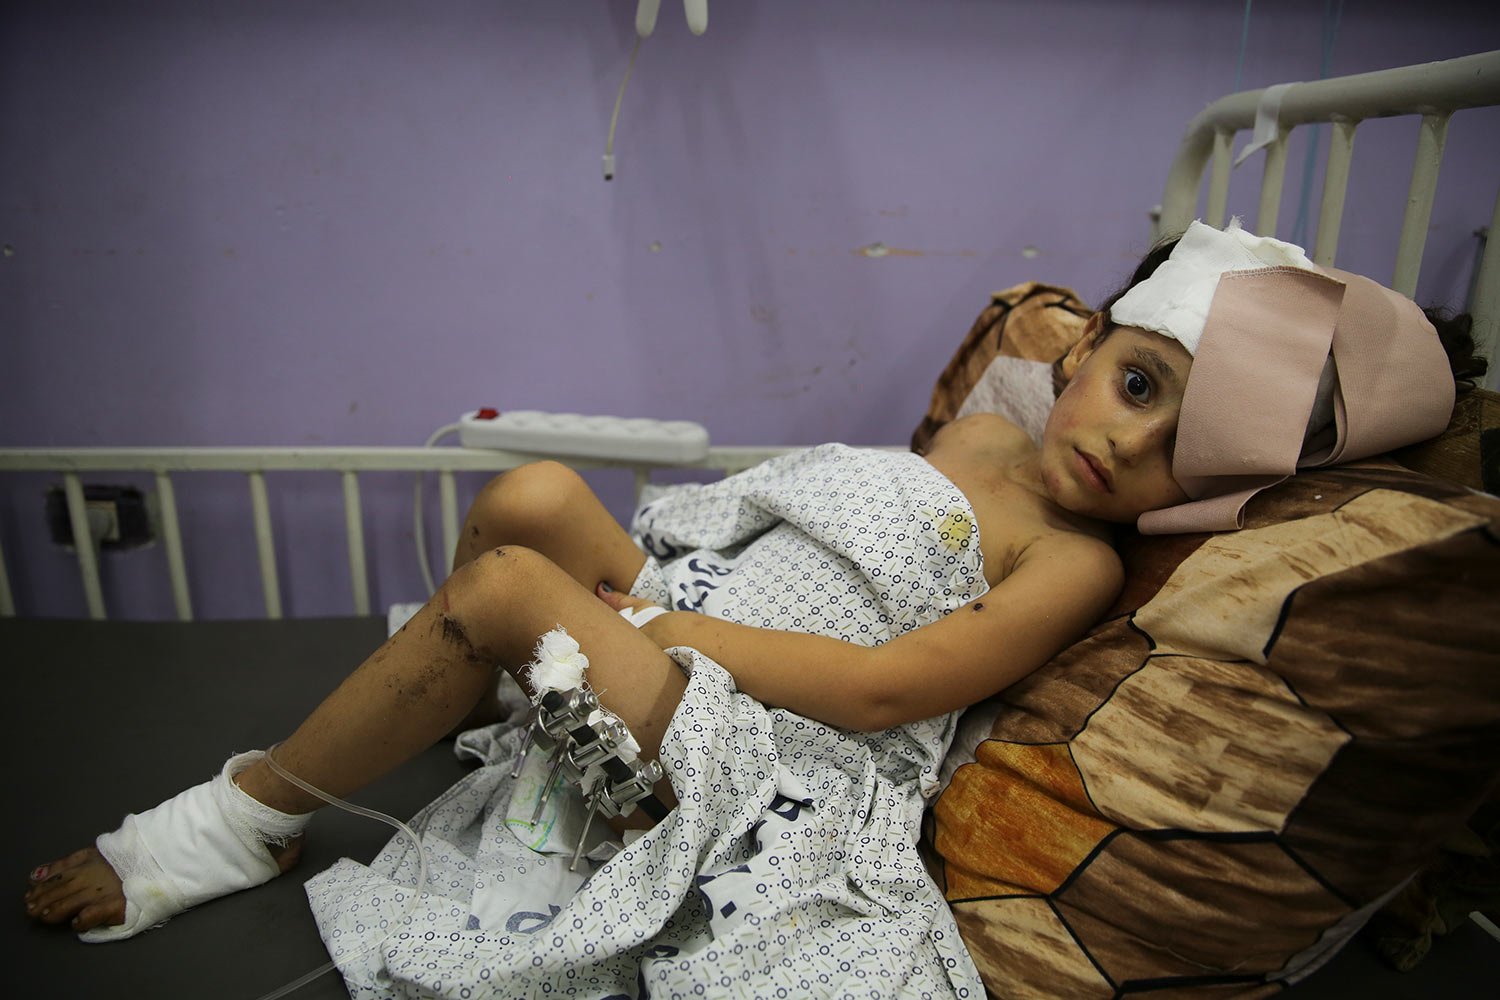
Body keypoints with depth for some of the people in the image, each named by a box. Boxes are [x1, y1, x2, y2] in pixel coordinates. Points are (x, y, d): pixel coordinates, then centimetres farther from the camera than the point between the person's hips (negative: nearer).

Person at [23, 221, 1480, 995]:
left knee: (507, 582, -22)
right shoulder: (976, 434, 12)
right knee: (534, 493, -16)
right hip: (679, 636, 7)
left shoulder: (1074, 564, -8)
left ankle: (238, 823, 1)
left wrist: (661, 624, -15)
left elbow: (882, 682, -18)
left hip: (755, 764, -6)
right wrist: (636, 581, 7)